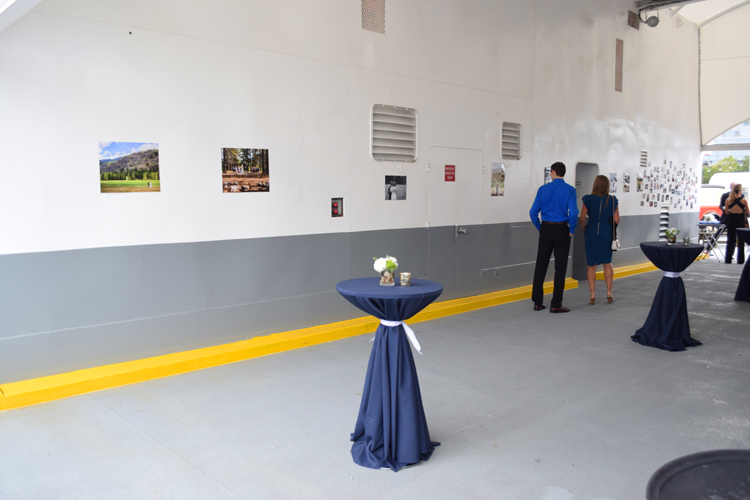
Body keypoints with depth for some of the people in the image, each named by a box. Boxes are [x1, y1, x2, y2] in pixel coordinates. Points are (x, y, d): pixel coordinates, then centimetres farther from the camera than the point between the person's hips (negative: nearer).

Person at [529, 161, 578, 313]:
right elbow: (573, 213, -16)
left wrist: (540, 228, 11)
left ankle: (537, 302, 13)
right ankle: (556, 305, 4)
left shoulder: (543, 189, 1)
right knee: (560, 268, 3)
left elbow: (533, 212, -1)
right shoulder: (570, 190, -6)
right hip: (561, 230, -2)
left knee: (541, 266, 9)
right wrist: (571, 230, -2)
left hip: (546, 229, 3)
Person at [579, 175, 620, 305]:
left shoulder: (588, 199, -8)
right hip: (607, 233, 2)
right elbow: (617, 220, 0)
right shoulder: (612, 200, -1)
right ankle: (609, 293, 18)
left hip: (592, 232, -2)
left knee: (591, 264, 7)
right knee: (607, 263, 16)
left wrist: (584, 229, 11)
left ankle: (592, 295, 7)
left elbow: (582, 219, -7)